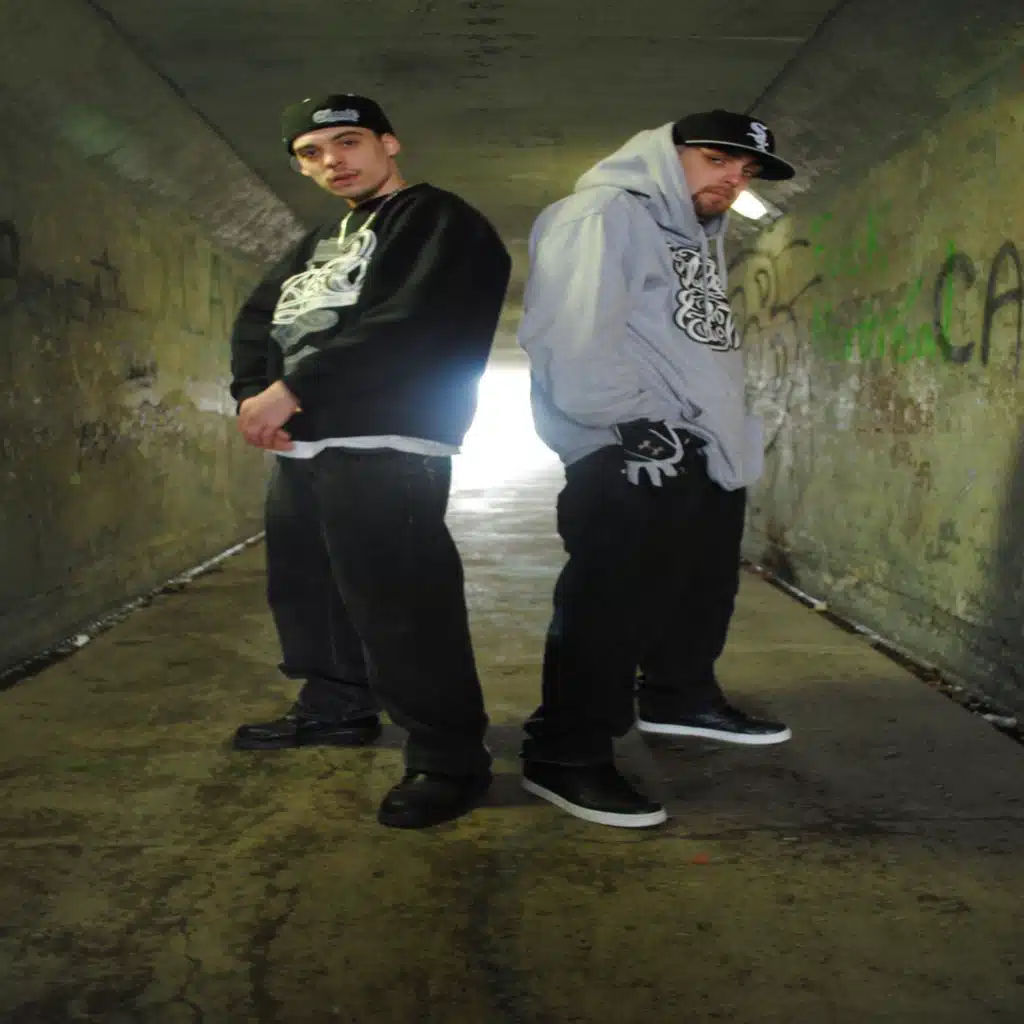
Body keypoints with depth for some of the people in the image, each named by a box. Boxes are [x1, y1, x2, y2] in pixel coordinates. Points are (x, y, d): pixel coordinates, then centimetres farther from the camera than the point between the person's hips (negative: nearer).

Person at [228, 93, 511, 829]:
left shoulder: (439, 222, -2)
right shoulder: (323, 240, 26)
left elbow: (409, 326, -18)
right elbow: (259, 317, 18)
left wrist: (291, 388, -18)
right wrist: (255, 393, -4)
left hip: (387, 444, -9)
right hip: (302, 443, 9)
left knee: (396, 602, -13)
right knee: (303, 587, 16)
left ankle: (449, 758, -5)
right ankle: (337, 707, 34)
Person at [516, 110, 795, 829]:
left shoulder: (701, 236, 24)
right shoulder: (603, 215, -8)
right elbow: (574, 336, -21)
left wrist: (727, 431, 15)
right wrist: (631, 422, -23)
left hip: (708, 452, 11)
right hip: (630, 456, -10)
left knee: (703, 590, 21)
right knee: (610, 606, -8)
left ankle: (679, 696, 41)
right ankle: (565, 756, 3)